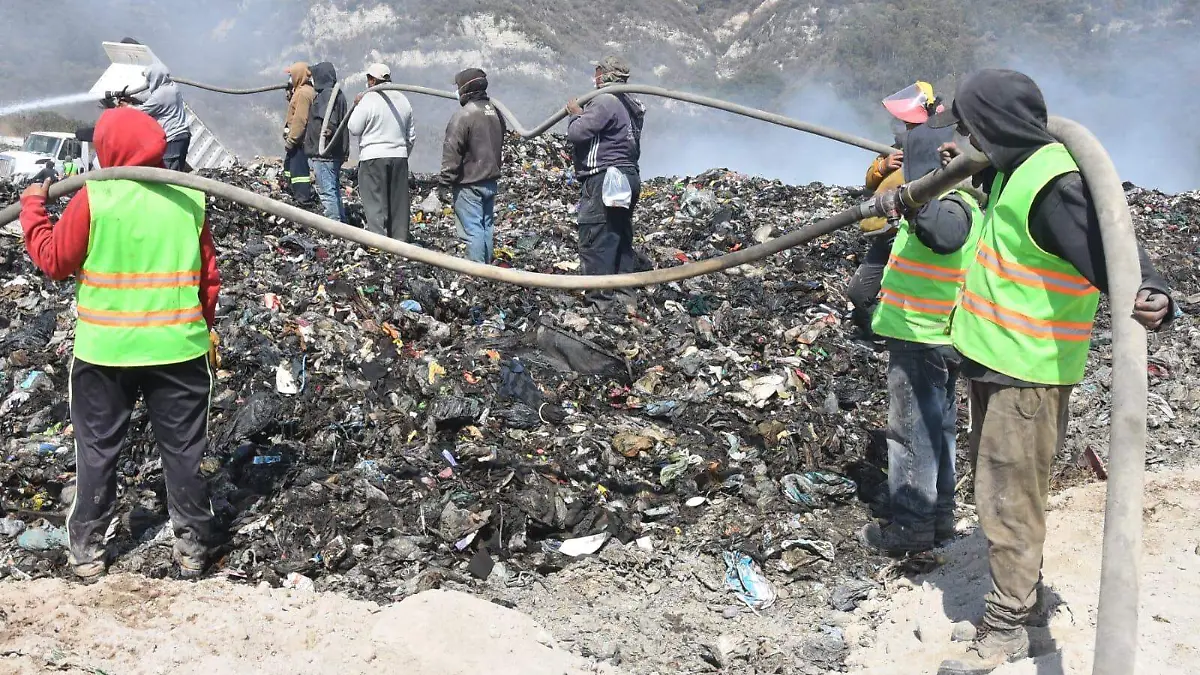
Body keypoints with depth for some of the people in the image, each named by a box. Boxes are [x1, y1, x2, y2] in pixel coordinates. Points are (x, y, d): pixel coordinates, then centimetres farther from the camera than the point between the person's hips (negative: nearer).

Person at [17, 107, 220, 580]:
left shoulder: (93, 200, -10)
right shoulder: (190, 199, -2)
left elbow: (53, 260, 0)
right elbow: (209, 277, 5)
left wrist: (32, 207, 14)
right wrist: (203, 328, 19)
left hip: (105, 350, -1)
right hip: (178, 347, 2)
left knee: (98, 450, 13)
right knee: (183, 448, 11)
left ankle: (86, 548, 23)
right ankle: (192, 546, 19)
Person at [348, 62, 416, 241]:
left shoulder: (369, 99, -10)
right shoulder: (403, 100, 11)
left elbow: (354, 129, -4)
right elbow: (411, 135, 17)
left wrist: (356, 106, 8)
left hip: (373, 156, -6)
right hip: (399, 156, 6)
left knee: (375, 200, -3)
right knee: (398, 201, 10)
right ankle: (400, 238, 15)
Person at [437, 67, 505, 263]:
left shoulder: (463, 114, -16)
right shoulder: (495, 112, 10)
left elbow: (452, 153, -16)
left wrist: (444, 184, -13)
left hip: (469, 183, -8)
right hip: (491, 181, 8)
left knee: (472, 230, -6)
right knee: (487, 227, 15)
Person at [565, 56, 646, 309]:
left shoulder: (605, 101, -14)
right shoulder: (630, 106, 18)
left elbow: (577, 133, -19)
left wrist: (576, 114, 3)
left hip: (603, 178, -10)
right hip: (628, 176, 10)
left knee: (595, 243, -8)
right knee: (621, 241, 14)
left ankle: (602, 301, -9)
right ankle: (625, 297, 19)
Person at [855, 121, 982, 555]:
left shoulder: (950, 206, -19)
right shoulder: (966, 203, 12)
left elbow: (943, 231, -43)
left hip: (919, 341, -10)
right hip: (942, 340, 10)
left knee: (912, 434, -2)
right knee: (937, 429, 17)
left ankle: (912, 528, 6)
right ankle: (939, 518, 28)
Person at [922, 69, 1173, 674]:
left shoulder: (1058, 184, -22)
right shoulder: (1015, 169, 8)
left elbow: (1109, 249, -34)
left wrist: (1151, 297, -50)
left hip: (1029, 372, -10)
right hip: (995, 359, 10)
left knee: (1007, 499, -1)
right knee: (996, 486, 21)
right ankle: (1023, 595, 38)